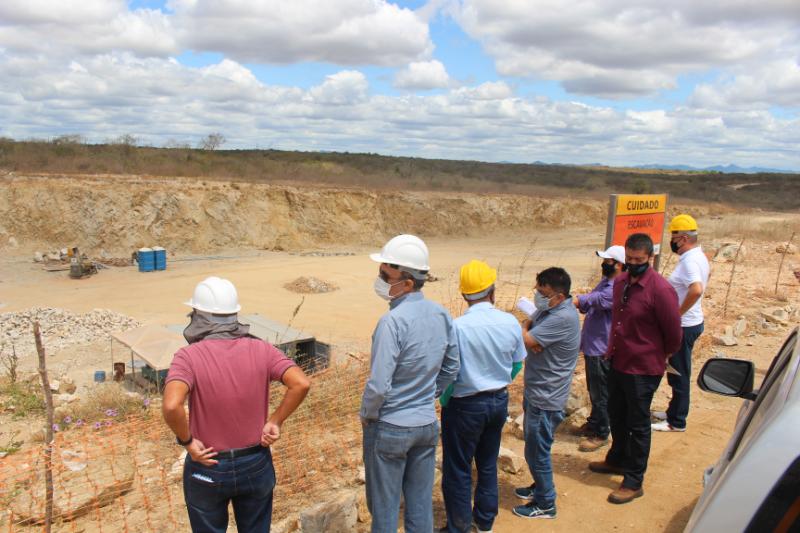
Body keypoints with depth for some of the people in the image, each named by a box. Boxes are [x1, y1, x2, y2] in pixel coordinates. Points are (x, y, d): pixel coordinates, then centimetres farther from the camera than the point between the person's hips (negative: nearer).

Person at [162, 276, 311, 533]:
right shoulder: (260, 350, -11)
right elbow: (301, 384, -20)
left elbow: (171, 406, -34)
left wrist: (187, 441, -16)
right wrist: (275, 422, -9)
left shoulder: (189, 356, -19)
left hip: (207, 469, -2)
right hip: (256, 465, 2)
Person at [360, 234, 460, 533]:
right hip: (428, 424, 6)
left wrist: (366, 416, -7)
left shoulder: (393, 321, -25)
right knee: (421, 504, 19)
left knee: (384, 506, 13)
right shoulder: (442, 315, -3)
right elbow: (451, 369, 7)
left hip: (389, 429, -6)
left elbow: (379, 385, -25)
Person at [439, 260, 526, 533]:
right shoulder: (511, 323, -9)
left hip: (465, 406, -5)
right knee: (488, 464, 23)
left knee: (458, 470, 12)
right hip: (499, 402, 6)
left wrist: (444, 400, -1)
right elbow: (517, 365, 4)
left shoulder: (457, 327, -24)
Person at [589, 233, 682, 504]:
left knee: (638, 425, 6)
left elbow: (673, 333, -12)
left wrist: (659, 355, 3)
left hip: (643, 369, -7)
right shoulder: (620, 281, 2)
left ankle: (633, 482, 21)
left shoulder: (660, 289, -22)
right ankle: (617, 459, 45)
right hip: (618, 363, 7)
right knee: (616, 415, 23)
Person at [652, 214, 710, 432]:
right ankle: (673, 412, 36)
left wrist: (677, 313, -28)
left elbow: (696, 290, -40)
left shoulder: (690, 261, -23)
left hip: (684, 326, -10)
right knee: (676, 372, 21)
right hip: (690, 323, 10)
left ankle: (677, 421, 16)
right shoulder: (698, 256, 9)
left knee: (679, 374, 3)